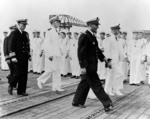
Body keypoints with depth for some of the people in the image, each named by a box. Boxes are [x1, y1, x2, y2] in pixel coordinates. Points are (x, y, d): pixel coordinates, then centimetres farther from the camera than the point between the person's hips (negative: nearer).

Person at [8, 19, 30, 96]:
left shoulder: (26, 34, 14)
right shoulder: (14, 33, -5)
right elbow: (11, 46, -10)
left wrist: (29, 55, 15)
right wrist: (13, 57, -16)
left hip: (24, 57, 6)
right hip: (17, 57, -6)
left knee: (24, 74, 5)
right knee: (18, 73, -8)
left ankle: (21, 91, 13)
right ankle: (11, 85, 18)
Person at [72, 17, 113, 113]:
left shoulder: (93, 36, 13)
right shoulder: (84, 36, -16)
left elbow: (97, 49, 23)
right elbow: (81, 52, -20)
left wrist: (103, 57, 10)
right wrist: (83, 66, -23)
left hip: (92, 66, 10)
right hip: (88, 66, -10)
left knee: (85, 83, 17)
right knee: (96, 85, -4)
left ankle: (77, 101, 30)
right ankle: (107, 104, 2)